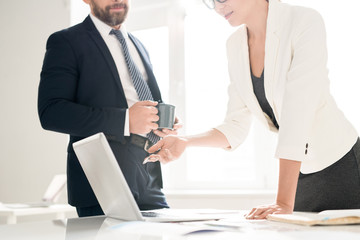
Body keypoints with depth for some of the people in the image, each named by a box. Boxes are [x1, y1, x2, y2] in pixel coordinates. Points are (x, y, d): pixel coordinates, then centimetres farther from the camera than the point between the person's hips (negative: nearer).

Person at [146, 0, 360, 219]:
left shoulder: (305, 22, -20)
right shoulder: (235, 45, -1)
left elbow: (298, 115, -29)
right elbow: (236, 126, 0)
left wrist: (284, 202, -33)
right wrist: (185, 142, -18)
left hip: (340, 162, -5)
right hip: (300, 170, 5)